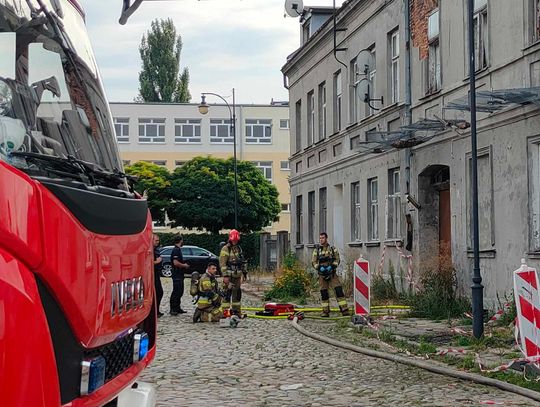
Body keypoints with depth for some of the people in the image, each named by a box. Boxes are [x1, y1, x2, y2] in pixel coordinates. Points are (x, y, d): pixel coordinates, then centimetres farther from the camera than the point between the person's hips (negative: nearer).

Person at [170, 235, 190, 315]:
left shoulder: (178, 250, 17)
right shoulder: (176, 250, -16)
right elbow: (175, 263, -25)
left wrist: (184, 264, 14)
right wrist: (184, 265, -12)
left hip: (179, 275, 11)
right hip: (177, 275, -11)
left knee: (180, 292, 14)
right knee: (176, 292, -9)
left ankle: (177, 308, 20)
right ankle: (173, 309, -6)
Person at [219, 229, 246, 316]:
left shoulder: (239, 248, 15)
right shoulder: (225, 249, -9)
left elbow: (242, 262, 22)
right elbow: (222, 263, -14)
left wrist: (243, 271, 17)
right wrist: (225, 275, -18)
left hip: (237, 276, 7)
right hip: (229, 276, -7)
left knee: (237, 293, 11)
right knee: (227, 293, -8)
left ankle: (237, 311, 19)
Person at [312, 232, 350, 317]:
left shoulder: (333, 249, 7)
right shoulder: (317, 250, 9)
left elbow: (337, 259, 3)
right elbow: (314, 262, 4)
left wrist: (332, 266, -14)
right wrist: (319, 267, -12)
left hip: (332, 273, -1)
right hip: (322, 274, 1)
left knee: (338, 290, -11)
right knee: (324, 293, 4)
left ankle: (344, 310, -12)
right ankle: (325, 312, 12)